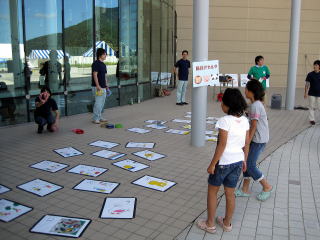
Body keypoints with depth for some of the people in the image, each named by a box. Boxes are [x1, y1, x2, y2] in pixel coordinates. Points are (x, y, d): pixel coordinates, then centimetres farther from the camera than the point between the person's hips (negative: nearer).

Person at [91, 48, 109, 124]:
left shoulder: (103, 64, 16)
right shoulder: (96, 63, -12)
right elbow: (95, 75, -17)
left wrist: (106, 85, 17)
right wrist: (98, 86, -22)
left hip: (103, 87, 9)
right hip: (97, 87, -9)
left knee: (102, 103, 13)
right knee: (98, 102, -8)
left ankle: (100, 117, 22)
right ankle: (95, 118, -1)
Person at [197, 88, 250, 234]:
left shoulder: (225, 121, -20)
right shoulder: (244, 120, 0)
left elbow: (222, 145, -21)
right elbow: (246, 143, 6)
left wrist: (212, 164, -13)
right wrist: (244, 161, 18)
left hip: (223, 162, -6)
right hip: (237, 161, 6)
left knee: (212, 191, 13)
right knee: (230, 193, 18)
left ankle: (210, 224, 23)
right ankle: (227, 223, 33)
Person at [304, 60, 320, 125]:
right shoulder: (310, 74, -3)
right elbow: (307, 84, -1)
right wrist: (305, 93, -5)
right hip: (312, 94, 0)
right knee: (311, 107, 5)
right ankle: (312, 119, 14)